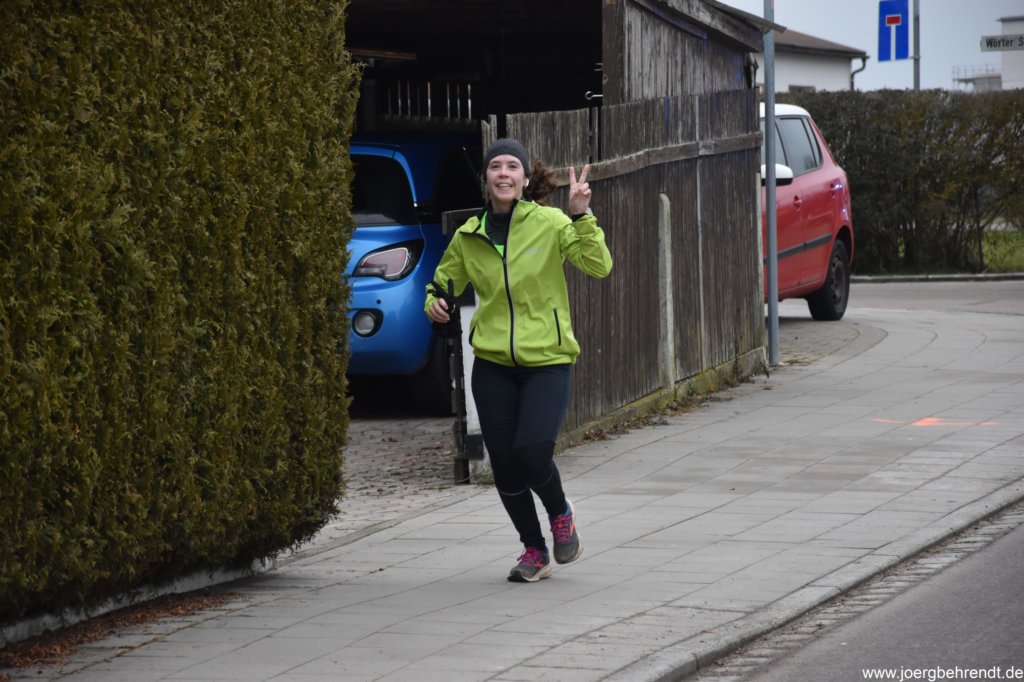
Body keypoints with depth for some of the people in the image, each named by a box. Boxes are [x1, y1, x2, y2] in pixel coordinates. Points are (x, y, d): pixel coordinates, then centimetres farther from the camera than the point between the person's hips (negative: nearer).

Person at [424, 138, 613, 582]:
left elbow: (598, 266, -13)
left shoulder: (549, 224, -5)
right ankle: (534, 549, 23)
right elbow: (444, 280, 17)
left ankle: (560, 513, 15)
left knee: (532, 453, -18)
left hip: (547, 361, -3)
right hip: (492, 363, 3)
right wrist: (434, 303, -5)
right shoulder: (469, 236, 4)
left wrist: (581, 216, -24)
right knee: (504, 464, 2)